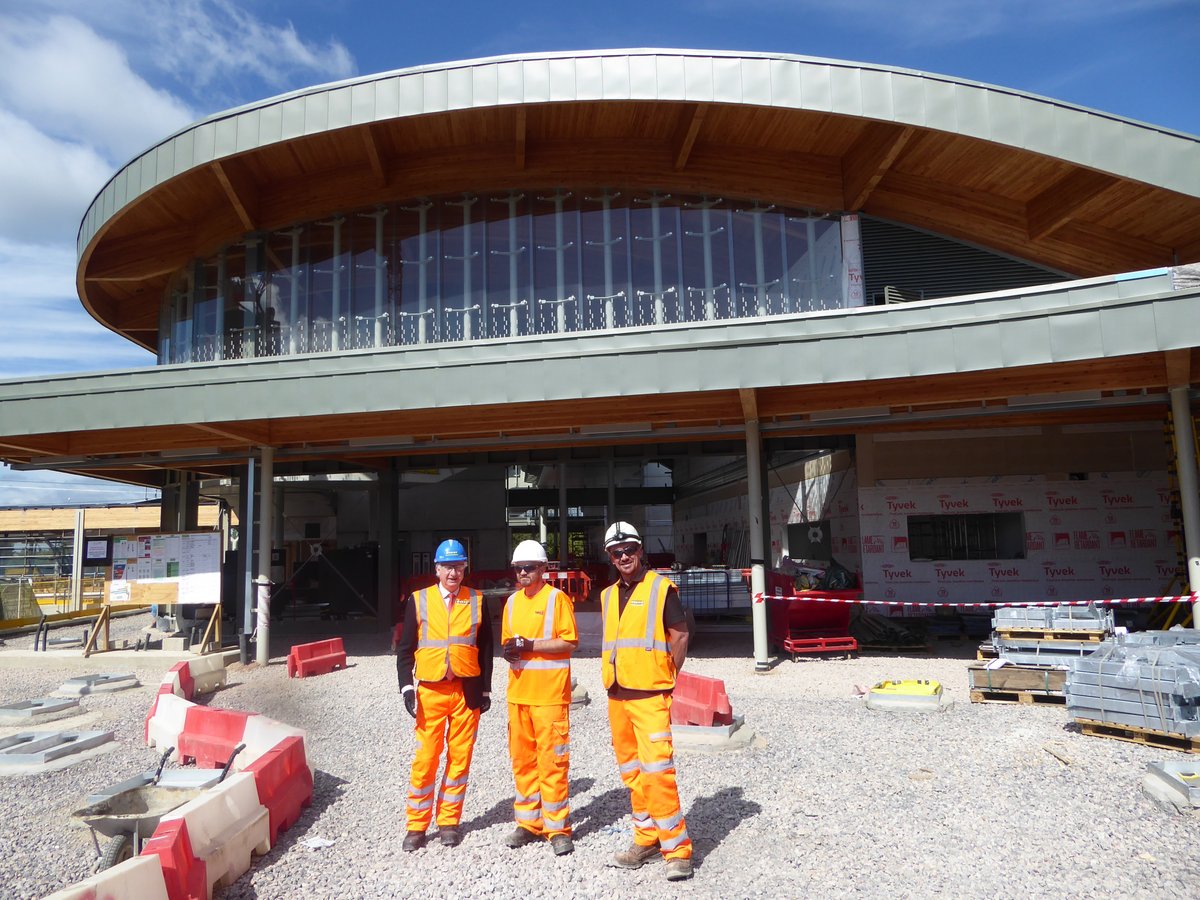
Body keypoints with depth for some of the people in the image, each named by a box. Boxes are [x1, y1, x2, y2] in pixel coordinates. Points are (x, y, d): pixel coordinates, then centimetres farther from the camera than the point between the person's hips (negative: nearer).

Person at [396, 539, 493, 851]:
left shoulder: (477, 601, 5)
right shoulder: (418, 600, 2)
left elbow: (486, 648, 8)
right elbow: (405, 648, 4)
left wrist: (485, 689, 6)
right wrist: (406, 687, -5)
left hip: (467, 690, 1)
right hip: (430, 691, -1)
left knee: (460, 758, 7)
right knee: (425, 759, 1)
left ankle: (449, 822, 21)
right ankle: (417, 825, 16)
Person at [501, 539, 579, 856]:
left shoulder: (557, 598, -6)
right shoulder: (512, 601, 13)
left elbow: (570, 642, -11)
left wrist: (530, 645, -19)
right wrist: (509, 649, -2)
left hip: (550, 693, -6)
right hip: (518, 692, 6)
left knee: (552, 761, -3)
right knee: (522, 759, 12)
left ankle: (557, 828, 9)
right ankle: (529, 823, 25)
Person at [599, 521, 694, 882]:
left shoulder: (661, 588, -7)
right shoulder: (608, 595, 12)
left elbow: (680, 635, -5)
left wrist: (666, 679, -2)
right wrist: (615, 682, 13)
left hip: (649, 696, -7)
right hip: (617, 695, 7)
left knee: (656, 771, -11)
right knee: (631, 772, 13)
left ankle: (677, 849, 0)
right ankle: (647, 839, 27)